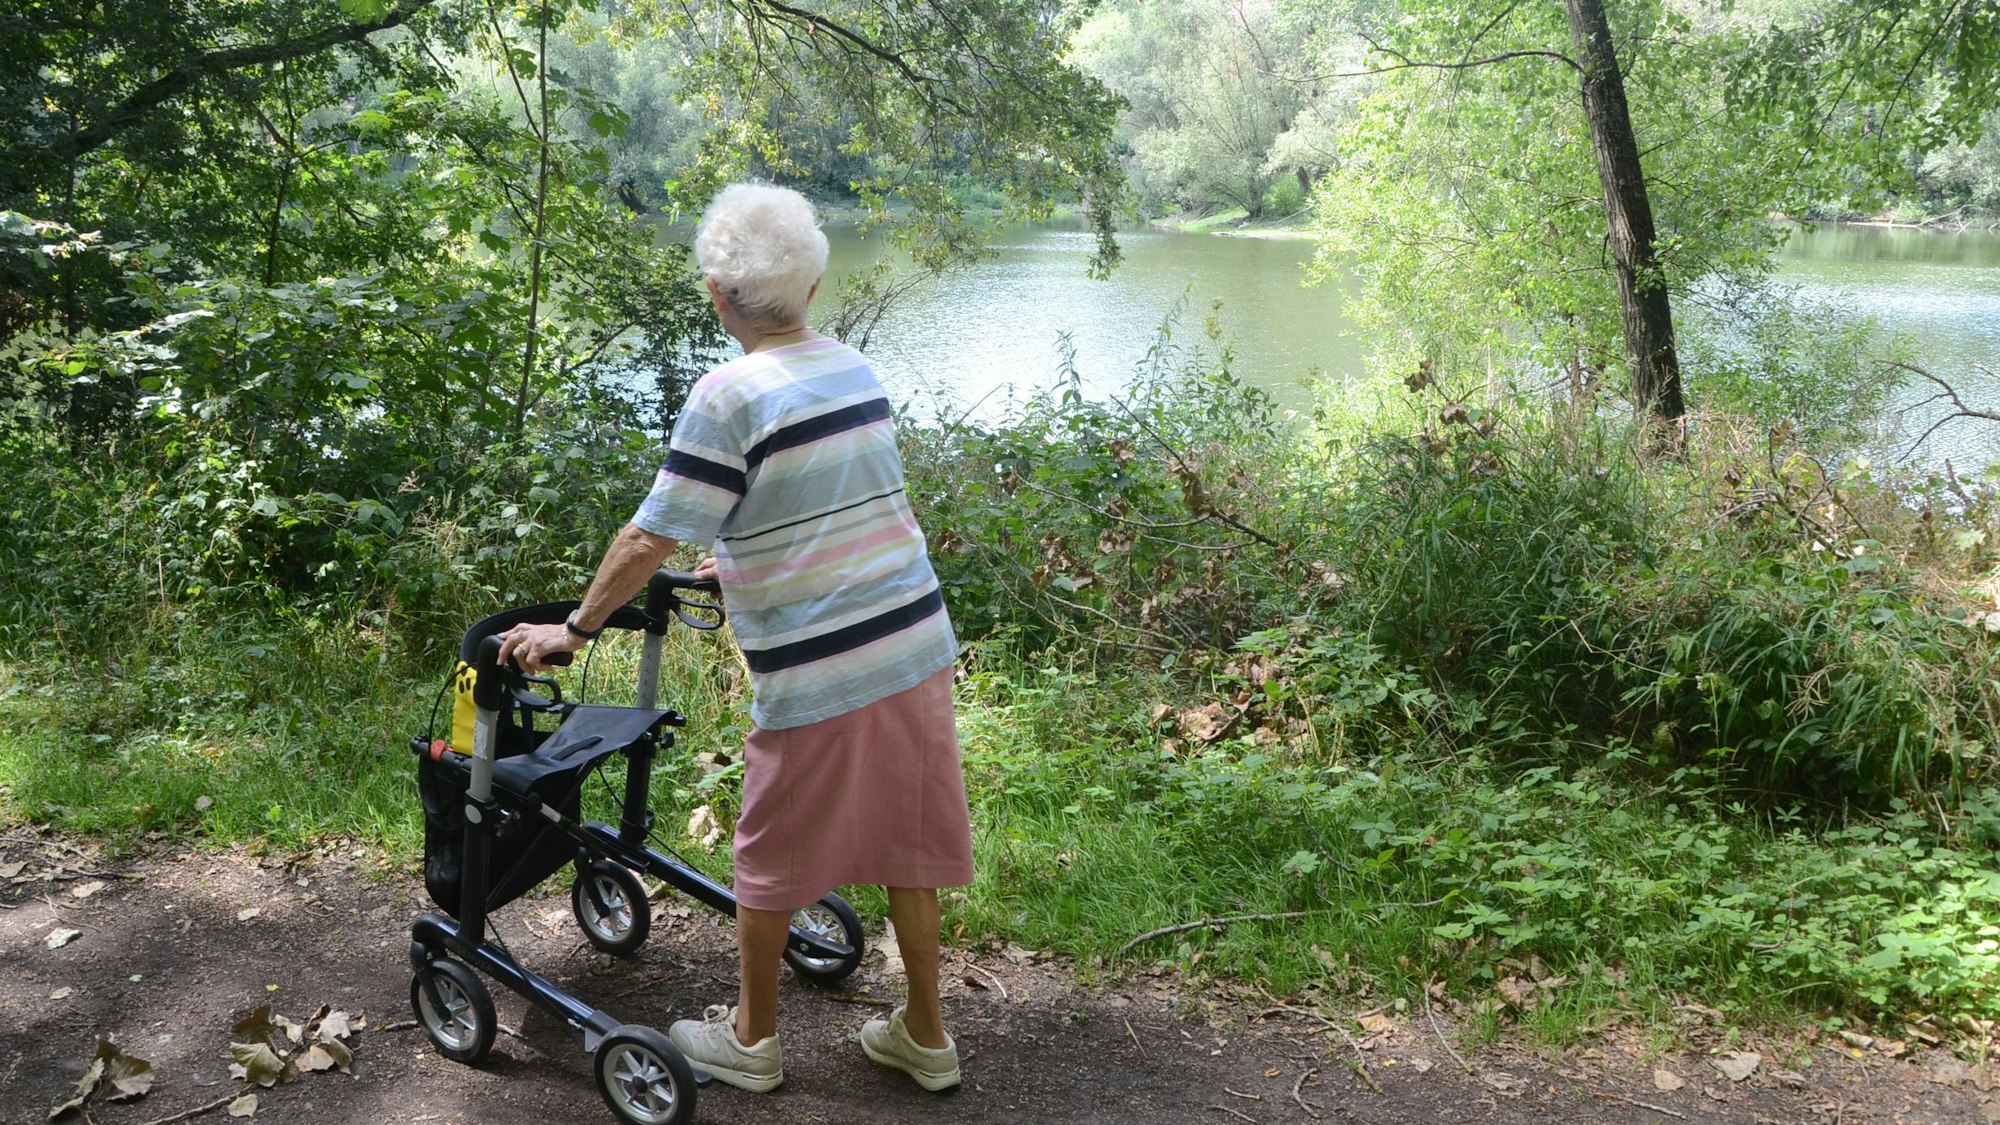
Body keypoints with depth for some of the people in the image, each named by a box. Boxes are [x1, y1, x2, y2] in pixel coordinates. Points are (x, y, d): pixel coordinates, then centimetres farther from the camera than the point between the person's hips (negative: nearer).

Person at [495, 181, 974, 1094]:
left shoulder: (729, 396, -13)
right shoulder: (853, 368, 8)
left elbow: (648, 539, -12)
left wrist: (574, 630, 1)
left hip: (817, 675, -6)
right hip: (916, 645, 7)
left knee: (771, 857, 14)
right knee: (905, 846, 18)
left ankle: (752, 1038, 33)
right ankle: (924, 1036, 32)